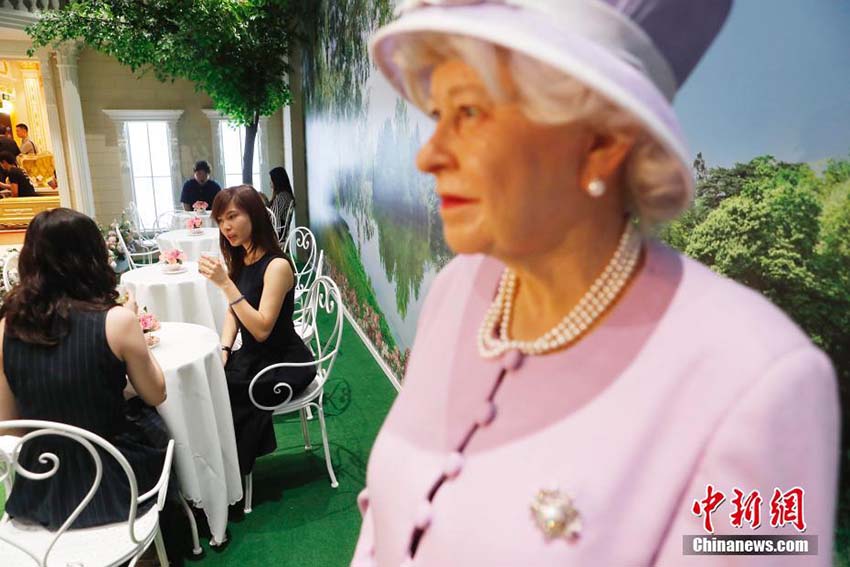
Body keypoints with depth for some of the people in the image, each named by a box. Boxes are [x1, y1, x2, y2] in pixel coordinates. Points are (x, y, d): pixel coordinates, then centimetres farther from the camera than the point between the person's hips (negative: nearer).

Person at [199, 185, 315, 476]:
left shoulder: (277, 265, -21)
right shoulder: (239, 260, 3)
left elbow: (262, 329, -26)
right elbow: (233, 312, 11)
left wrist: (225, 283, -30)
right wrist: (223, 350, -5)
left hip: (284, 365, -7)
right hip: (252, 356, 7)